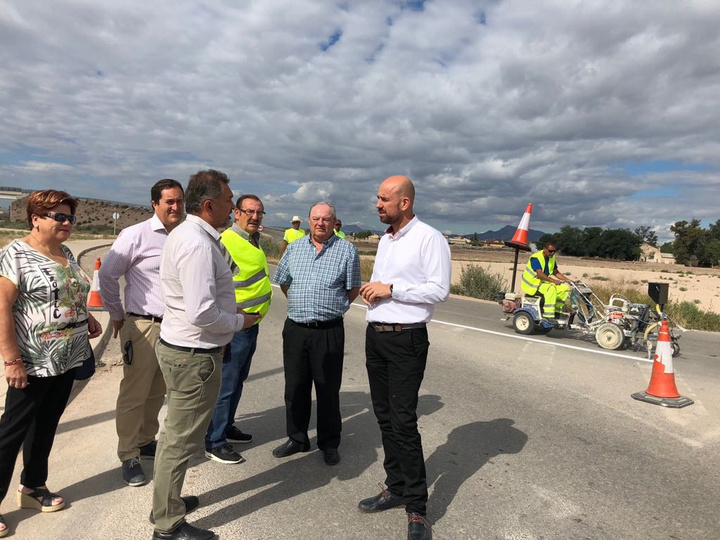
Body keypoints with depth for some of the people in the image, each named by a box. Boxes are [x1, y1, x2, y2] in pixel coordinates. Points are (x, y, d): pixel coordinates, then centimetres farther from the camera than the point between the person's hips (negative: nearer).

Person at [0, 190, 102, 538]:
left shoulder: (66, 253, 8)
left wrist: (87, 317, 5)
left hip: (68, 359, 7)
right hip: (33, 363, -7)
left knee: (46, 424, 19)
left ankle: (33, 487, 35)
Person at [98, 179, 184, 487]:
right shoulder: (136, 235, -10)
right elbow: (107, 276, -4)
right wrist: (118, 316, 2)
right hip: (143, 327, -4)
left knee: (157, 393, 18)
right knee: (134, 395, 5)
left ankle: (146, 442, 36)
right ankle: (128, 456, 21)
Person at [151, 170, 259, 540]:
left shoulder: (183, 233, 9)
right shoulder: (199, 244, -24)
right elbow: (202, 313, -30)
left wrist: (230, 315, 13)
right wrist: (239, 322, -13)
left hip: (176, 344, 10)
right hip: (194, 355, -10)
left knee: (175, 432, 24)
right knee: (182, 440, 6)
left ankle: (166, 502, 43)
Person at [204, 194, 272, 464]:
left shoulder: (253, 241, 12)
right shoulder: (226, 242, -18)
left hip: (251, 323, 10)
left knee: (237, 381, 20)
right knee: (226, 385, 1)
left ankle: (226, 427, 35)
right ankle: (214, 442, 14)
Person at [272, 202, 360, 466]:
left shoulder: (347, 250, -1)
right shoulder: (294, 248, 9)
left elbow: (353, 290, 5)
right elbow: (282, 282, 20)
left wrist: (330, 307, 7)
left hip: (329, 331, -3)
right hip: (295, 328, 4)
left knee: (328, 389, 7)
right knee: (295, 387, 13)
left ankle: (329, 444, 24)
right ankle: (297, 439, 31)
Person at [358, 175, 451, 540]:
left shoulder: (429, 238, -10)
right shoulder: (385, 239, 16)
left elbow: (439, 290, -17)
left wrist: (390, 289, -17)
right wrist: (370, 289, 2)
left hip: (406, 339, -8)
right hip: (375, 335, 8)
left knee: (403, 423, -5)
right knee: (385, 418, 14)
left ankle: (416, 508, 11)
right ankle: (396, 487, 29)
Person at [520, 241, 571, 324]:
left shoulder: (552, 258, 9)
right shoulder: (536, 258, -18)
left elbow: (556, 272, 16)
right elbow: (539, 274, -29)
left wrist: (567, 280, 2)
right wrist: (553, 281, -36)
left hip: (544, 282, 9)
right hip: (532, 283, -8)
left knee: (565, 288, -7)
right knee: (551, 288, -34)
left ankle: (557, 312, -1)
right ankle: (548, 315, -33)